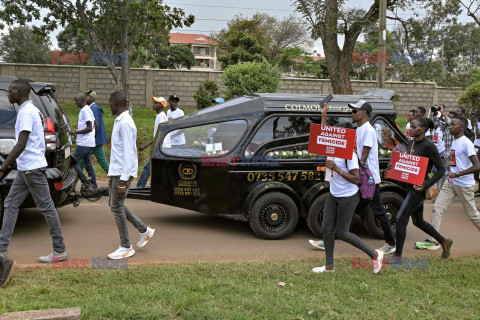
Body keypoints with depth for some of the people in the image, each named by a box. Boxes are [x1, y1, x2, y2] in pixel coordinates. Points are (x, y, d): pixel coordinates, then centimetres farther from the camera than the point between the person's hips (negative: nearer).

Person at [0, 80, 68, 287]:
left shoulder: (27, 112, -17)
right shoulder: (31, 110, 15)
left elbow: (21, 144, -24)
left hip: (33, 168, -10)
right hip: (25, 168, 10)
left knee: (46, 208, -1)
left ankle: (60, 251, 9)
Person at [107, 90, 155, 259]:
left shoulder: (126, 124, -18)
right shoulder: (119, 121, 15)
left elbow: (129, 154, -23)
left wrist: (123, 180, -25)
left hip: (123, 173, -10)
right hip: (115, 171, 10)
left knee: (116, 207, -3)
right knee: (114, 204, 15)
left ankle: (126, 247, 7)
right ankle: (144, 230, 23)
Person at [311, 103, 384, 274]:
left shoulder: (350, 155, -20)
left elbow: (356, 180, -24)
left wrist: (337, 169, -28)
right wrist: (324, 114, 15)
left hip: (348, 198, -8)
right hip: (333, 195, 8)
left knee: (342, 233, -1)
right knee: (326, 229, 7)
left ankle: (375, 255, 14)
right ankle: (329, 265, 18)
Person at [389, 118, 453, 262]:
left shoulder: (428, 146, -15)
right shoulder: (411, 143, 9)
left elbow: (441, 169, -13)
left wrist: (426, 185, -22)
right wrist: (394, 167, -1)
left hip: (419, 187, -9)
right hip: (411, 186, 9)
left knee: (401, 218, -10)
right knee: (418, 221, 18)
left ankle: (398, 255, -1)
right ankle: (444, 242, 37)